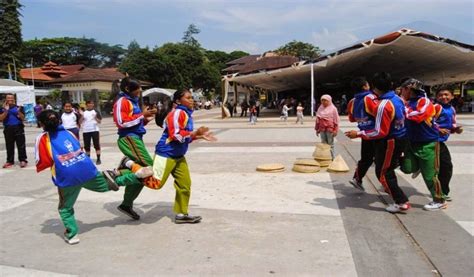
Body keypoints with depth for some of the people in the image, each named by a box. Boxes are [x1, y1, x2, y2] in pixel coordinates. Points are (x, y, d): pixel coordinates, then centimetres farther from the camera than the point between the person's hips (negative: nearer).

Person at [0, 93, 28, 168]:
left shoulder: (18, 107, 2)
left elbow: (23, 118, -3)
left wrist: (19, 112, -20)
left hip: (18, 128, -2)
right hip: (8, 129, 2)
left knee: (21, 145, -1)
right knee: (9, 146, 8)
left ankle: (23, 160, 2)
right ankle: (10, 161, 15)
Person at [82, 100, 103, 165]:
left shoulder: (96, 112, 5)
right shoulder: (83, 112, 11)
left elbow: (99, 121, -1)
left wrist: (96, 118, -19)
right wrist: (81, 116, -10)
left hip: (94, 130, -2)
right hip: (85, 131, 3)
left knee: (97, 145, -3)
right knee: (87, 146, 7)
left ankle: (98, 159, 0)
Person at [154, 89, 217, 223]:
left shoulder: (187, 114, 13)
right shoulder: (177, 113, -16)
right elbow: (176, 135, -24)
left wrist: (201, 136, 11)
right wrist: (196, 132, -21)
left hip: (178, 156, 9)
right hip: (166, 154, -9)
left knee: (185, 184, 8)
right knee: (156, 183, -8)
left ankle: (181, 214, 19)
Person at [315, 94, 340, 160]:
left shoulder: (333, 108, -3)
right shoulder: (320, 108, 8)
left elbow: (336, 120, -4)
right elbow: (317, 119, 13)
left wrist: (335, 130, -8)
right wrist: (317, 129, 12)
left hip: (330, 129, -4)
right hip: (322, 129, 4)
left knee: (330, 144, 3)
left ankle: (332, 158, 11)